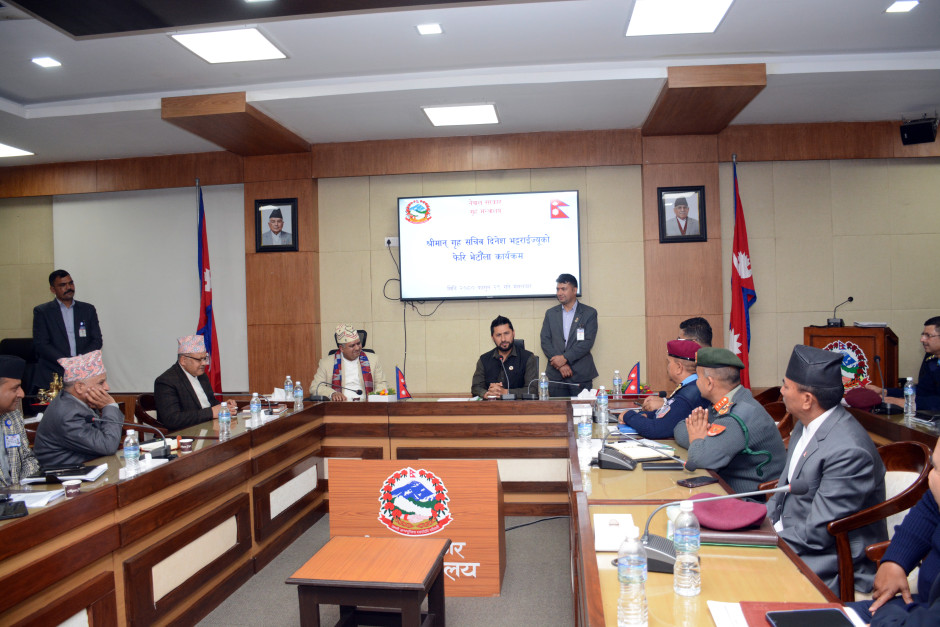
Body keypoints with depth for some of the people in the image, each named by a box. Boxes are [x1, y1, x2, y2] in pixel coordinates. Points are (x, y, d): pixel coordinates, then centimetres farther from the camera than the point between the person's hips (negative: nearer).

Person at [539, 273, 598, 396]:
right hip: (555, 375, 2)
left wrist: (565, 358, -14)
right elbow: (545, 341, 4)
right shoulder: (550, 313, 13)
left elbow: (588, 342, -6)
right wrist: (560, 364, -9)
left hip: (581, 375, -2)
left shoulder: (589, 313, 4)